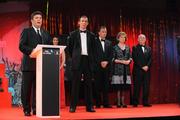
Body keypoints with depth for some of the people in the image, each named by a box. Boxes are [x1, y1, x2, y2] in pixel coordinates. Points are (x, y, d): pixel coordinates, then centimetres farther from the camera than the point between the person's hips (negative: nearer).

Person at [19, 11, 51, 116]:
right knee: (26, 88, 0)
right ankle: (27, 110, 7)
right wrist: (32, 51, -21)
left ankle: (36, 109, 11)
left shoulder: (46, 33, 19)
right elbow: (21, 46, -6)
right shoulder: (26, 31, 5)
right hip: (29, 64, -4)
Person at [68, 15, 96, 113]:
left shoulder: (91, 35, 11)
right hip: (77, 61, -2)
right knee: (75, 84, -1)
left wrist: (92, 59, 8)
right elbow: (69, 47, 10)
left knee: (88, 84, 4)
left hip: (88, 61, 2)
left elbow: (93, 49, 15)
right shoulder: (73, 34, 6)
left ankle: (89, 106, 10)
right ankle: (73, 106, 4)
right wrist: (74, 57, 8)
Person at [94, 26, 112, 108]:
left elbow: (110, 55, 11)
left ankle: (106, 103, 5)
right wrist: (100, 62, -11)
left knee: (106, 85, 2)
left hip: (106, 66, 4)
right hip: (97, 67, -3)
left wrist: (106, 62, -5)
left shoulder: (109, 43, 16)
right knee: (98, 85, -1)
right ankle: (98, 103, 3)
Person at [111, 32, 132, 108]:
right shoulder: (115, 47, 2)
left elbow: (130, 57, 14)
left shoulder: (127, 47, 15)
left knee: (124, 87, 2)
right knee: (118, 86, -7)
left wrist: (128, 61, -8)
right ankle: (118, 103, -2)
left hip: (126, 69, 4)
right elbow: (113, 59, -4)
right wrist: (121, 61, -14)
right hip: (118, 68, -4)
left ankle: (123, 102, 7)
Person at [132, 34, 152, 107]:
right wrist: (142, 67, -12)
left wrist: (147, 66, -9)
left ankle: (145, 102, 7)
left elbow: (150, 59, 8)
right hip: (138, 70, -4)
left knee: (146, 87, 1)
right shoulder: (135, 48, 5)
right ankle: (135, 103, 1)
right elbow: (135, 59, -5)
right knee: (137, 87, -3)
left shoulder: (148, 48, 17)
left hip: (147, 70, 4)